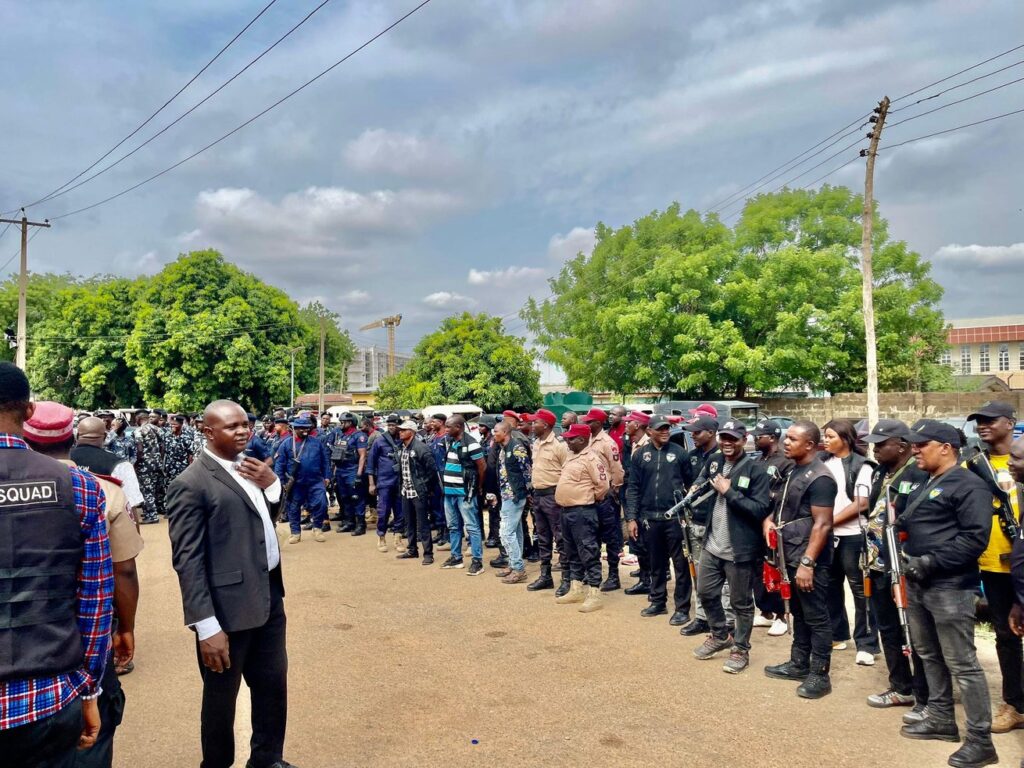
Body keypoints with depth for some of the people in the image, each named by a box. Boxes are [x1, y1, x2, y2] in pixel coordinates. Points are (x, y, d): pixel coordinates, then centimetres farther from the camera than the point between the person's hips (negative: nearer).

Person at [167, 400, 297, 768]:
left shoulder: (248, 467, 8)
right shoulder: (191, 484, -16)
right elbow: (187, 560, -18)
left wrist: (272, 485, 0)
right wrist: (207, 626, -21)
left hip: (268, 597, 8)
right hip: (228, 608, -7)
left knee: (273, 686, 20)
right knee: (221, 699, 13)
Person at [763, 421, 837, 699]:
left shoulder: (820, 478, -18)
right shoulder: (795, 470, 11)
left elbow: (822, 524, -22)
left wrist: (807, 562, -25)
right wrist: (771, 519, 4)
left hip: (808, 559, -9)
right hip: (791, 556, 9)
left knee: (816, 617, 2)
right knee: (799, 613, 18)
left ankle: (820, 675, 11)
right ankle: (799, 664, 29)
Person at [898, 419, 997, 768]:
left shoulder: (968, 485, -12)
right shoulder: (925, 486, 17)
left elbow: (975, 538, -20)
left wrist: (931, 561, -21)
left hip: (949, 588, -9)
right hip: (918, 585, 9)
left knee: (962, 664, -3)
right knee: (930, 656, 18)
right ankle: (941, 719, 31)